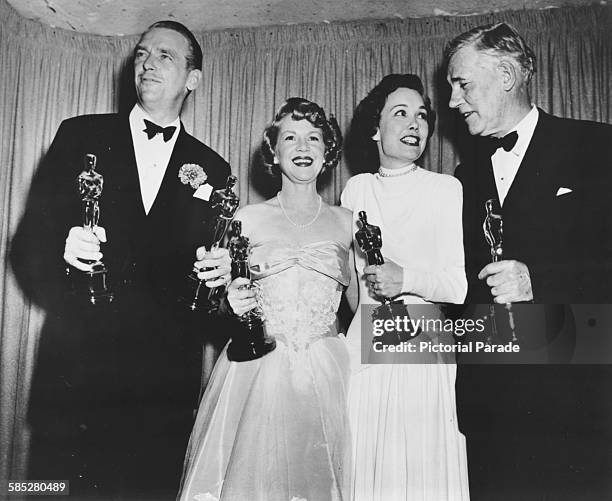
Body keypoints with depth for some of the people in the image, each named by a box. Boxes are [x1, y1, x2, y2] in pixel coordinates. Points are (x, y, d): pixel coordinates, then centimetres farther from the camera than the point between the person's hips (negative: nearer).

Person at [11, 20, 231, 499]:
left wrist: (223, 271, -11)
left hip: (167, 377, 1)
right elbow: (29, 239, 4)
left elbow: (219, 261, 11)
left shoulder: (211, 169, 10)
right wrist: (64, 248, -17)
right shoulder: (80, 136, 8)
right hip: (75, 365, 0)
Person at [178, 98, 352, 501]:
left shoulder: (346, 222, 6)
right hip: (257, 372, -1)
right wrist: (231, 302, -14)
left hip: (326, 374, 1)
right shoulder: (249, 218, 3)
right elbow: (220, 296, 5)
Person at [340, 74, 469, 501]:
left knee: (425, 465, 2)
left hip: (425, 351, -2)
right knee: (365, 464, 6)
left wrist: (406, 279, -18)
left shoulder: (447, 189, 0)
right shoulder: (356, 189, 8)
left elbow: (459, 285, -5)